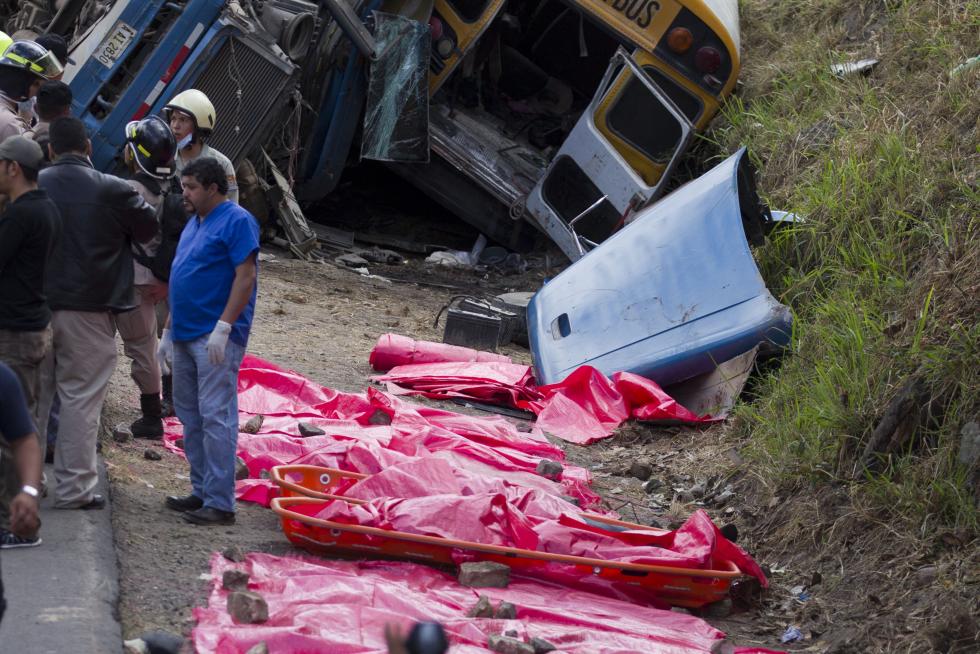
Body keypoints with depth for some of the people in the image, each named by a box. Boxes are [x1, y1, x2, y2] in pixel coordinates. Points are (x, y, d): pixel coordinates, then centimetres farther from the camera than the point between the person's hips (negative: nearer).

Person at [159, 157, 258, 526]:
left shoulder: (237, 222, -9)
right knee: (189, 413, 12)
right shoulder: (194, 224, 19)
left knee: (215, 416, -10)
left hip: (216, 339, -10)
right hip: (186, 336, 10)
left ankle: (220, 503, -10)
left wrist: (223, 327, -23)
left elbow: (246, 277, -17)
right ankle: (202, 491, 20)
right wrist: (169, 332, 21)